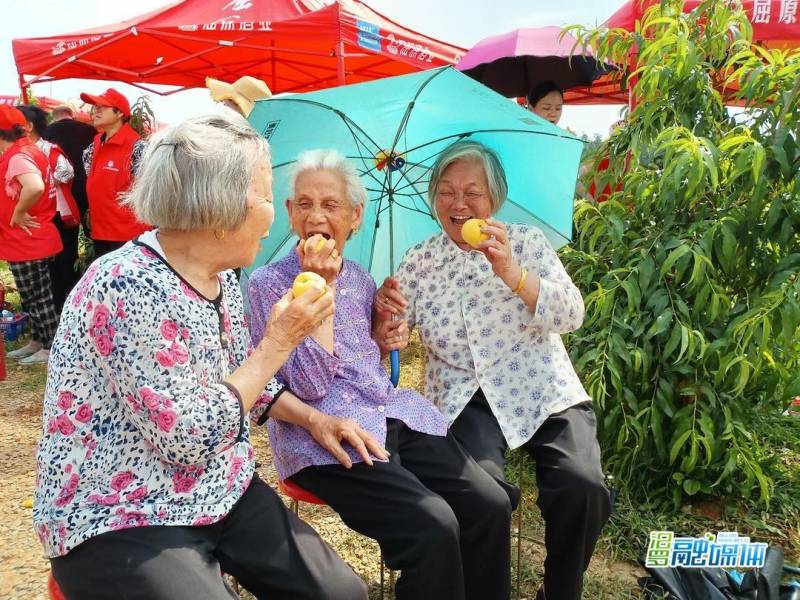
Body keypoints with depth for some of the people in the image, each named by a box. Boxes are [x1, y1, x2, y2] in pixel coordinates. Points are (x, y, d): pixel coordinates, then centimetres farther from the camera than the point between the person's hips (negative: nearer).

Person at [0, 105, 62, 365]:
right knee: (34, 296, 18)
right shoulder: (27, 151, 10)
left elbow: (35, 187, -39)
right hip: (32, 239, 10)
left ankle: (50, 347, 12)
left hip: (28, 241, -10)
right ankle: (37, 341, 30)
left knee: (38, 297, 1)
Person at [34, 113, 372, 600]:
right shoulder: (131, 289, -25)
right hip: (118, 519, -7)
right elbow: (190, 440, -26)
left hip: (220, 492, 8)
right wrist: (278, 343, -19)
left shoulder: (220, 275, 2)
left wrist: (314, 418, 4)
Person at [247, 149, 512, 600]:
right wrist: (320, 288, -16)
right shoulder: (269, 283, -4)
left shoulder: (360, 279, 14)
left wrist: (385, 340, 4)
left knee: (491, 506, -10)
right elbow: (311, 385, -16)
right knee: (432, 526, -24)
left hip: (395, 415, 6)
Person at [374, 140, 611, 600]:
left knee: (582, 487, -24)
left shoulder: (526, 242, 6)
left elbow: (571, 315, -7)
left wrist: (511, 272, -22)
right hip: (467, 401, 0)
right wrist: (382, 313, -18)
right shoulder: (420, 263, 9)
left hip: (545, 394, 1)